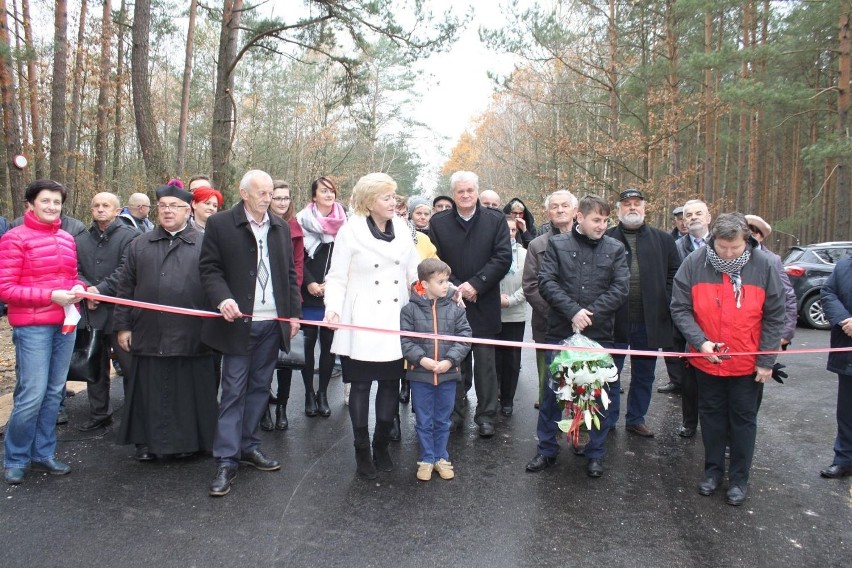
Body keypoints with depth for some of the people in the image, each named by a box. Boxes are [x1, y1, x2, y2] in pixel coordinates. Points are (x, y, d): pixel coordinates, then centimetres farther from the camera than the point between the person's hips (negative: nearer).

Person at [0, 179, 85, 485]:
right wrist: (50, 296, -18)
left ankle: (43, 453, 24)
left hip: (65, 324, 6)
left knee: (54, 392, 11)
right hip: (32, 326, -6)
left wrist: (77, 288, 0)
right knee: (32, 394, -6)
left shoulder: (67, 238, 11)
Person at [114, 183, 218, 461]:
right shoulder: (140, 245, 12)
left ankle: (186, 441, 21)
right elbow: (125, 289, 12)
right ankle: (146, 441, 24)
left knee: (186, 393, 6)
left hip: (191, 337, -2)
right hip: (148, 336, 3)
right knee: (149, 392, 10)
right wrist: (122, 326, 7)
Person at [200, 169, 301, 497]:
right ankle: (226, 460, 7)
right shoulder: (220, 224, -3)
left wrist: (294, 312, 9)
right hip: (239, 321, -5)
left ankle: (248, 446, 26)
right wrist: (222, 298, -22)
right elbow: (209, 268, -5)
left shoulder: (280, 228, 12)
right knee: (233, 390, -1)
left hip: (273, 322, 5)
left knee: (260, 387, 13)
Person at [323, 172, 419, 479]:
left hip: (394, 324, 4)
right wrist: (333, 307, -22)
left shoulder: (401, 229, 7)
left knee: (390, 385, 8)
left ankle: (382, 445, 25)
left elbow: (415, 272, 8)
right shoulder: (350, 232, -5)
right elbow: (337, 278, -4)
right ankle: (362, 451, 18)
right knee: (361, 386, 4)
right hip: (362, 326, -4)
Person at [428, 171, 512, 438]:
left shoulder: (496, 220, 1)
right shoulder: (438, 222, 3)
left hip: (484, 303, -1)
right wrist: (456, 287, -12)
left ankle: (486, 415, 18)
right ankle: (454, 412, 23)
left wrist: (475, 284, -14)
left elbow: (503, 258, -6)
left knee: (485, 362, 7)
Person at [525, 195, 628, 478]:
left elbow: (620, 288, -4)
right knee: (552, 391, 8)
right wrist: (573, 311, -17)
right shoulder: (557, 244, 3)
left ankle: (595, 453, 25)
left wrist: (590, 314, -14)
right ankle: (546, 449, 23)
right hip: (560, 332, -1)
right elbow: (546, 282, -6)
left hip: (600, 334, 1)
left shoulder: (615, 248, 5)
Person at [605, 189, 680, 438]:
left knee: (644, 375, 14)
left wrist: (664, 304, -2)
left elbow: (674, 275, 9)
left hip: (650, 321, 3)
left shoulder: (663, 240, 7)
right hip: (614, 321, -2)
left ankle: (636, 419, 29)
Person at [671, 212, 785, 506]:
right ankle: (713, 470, 33)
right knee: (711, 415, 15)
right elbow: (680, 308, -9)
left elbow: (774, 317, -5)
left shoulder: (763, 266, -11)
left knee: (743, 418, 11)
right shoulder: (694, 263, -12)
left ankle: (740, 478, 26)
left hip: (747, 363, -1)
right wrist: (700, 341, -22)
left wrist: (766, 360, -7)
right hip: (706, 360, 1)